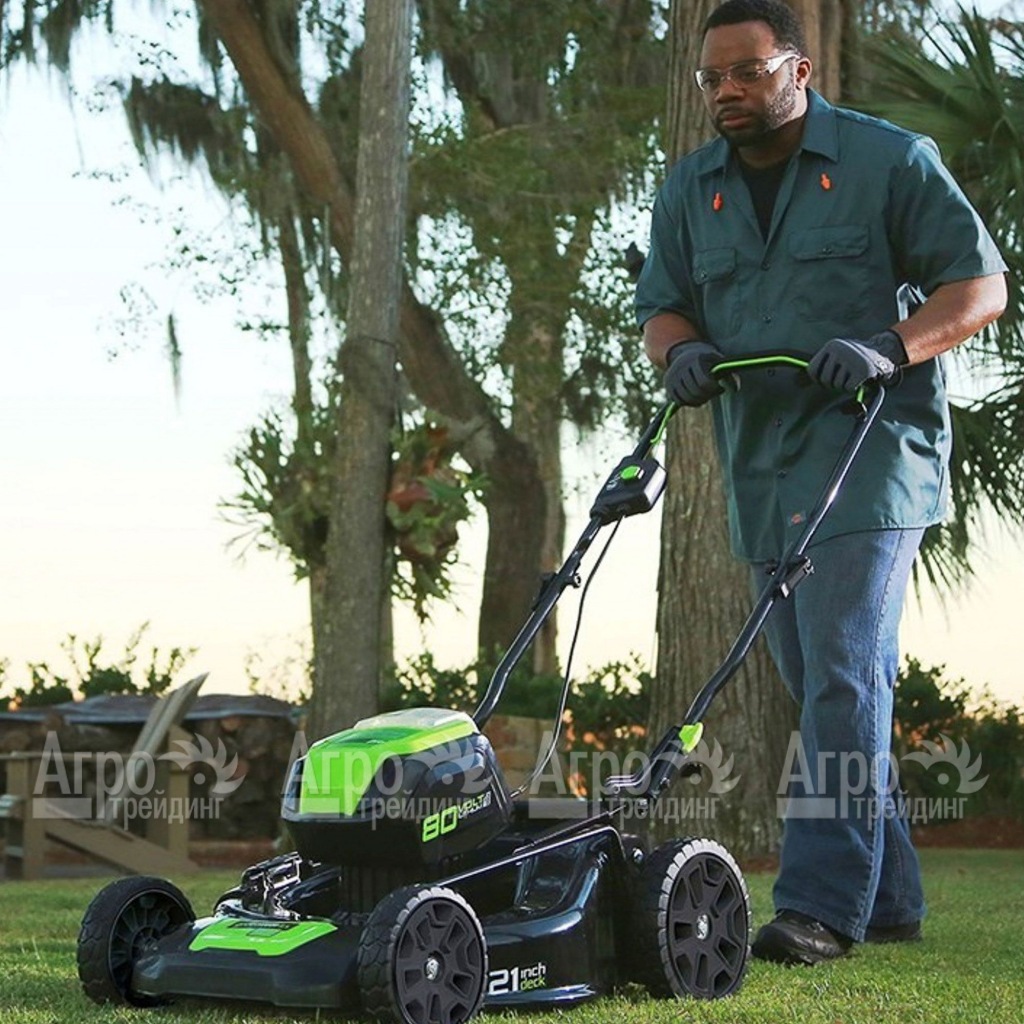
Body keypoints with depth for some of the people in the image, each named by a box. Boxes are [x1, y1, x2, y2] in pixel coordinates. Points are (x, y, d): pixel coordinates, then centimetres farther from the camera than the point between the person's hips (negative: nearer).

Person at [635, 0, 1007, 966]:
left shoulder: (891, 161, -1)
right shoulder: (688, 190, 13)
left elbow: (980, 284, -3)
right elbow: (661, 304, 12)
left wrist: (890, 349, -20)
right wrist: (680, 348, -12)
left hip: (870, 457, -6)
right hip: (761, 475, 6)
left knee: (843, 677, -15)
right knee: (825, 686, 9)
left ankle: (822, 903, -16)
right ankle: (888, 897, 18)